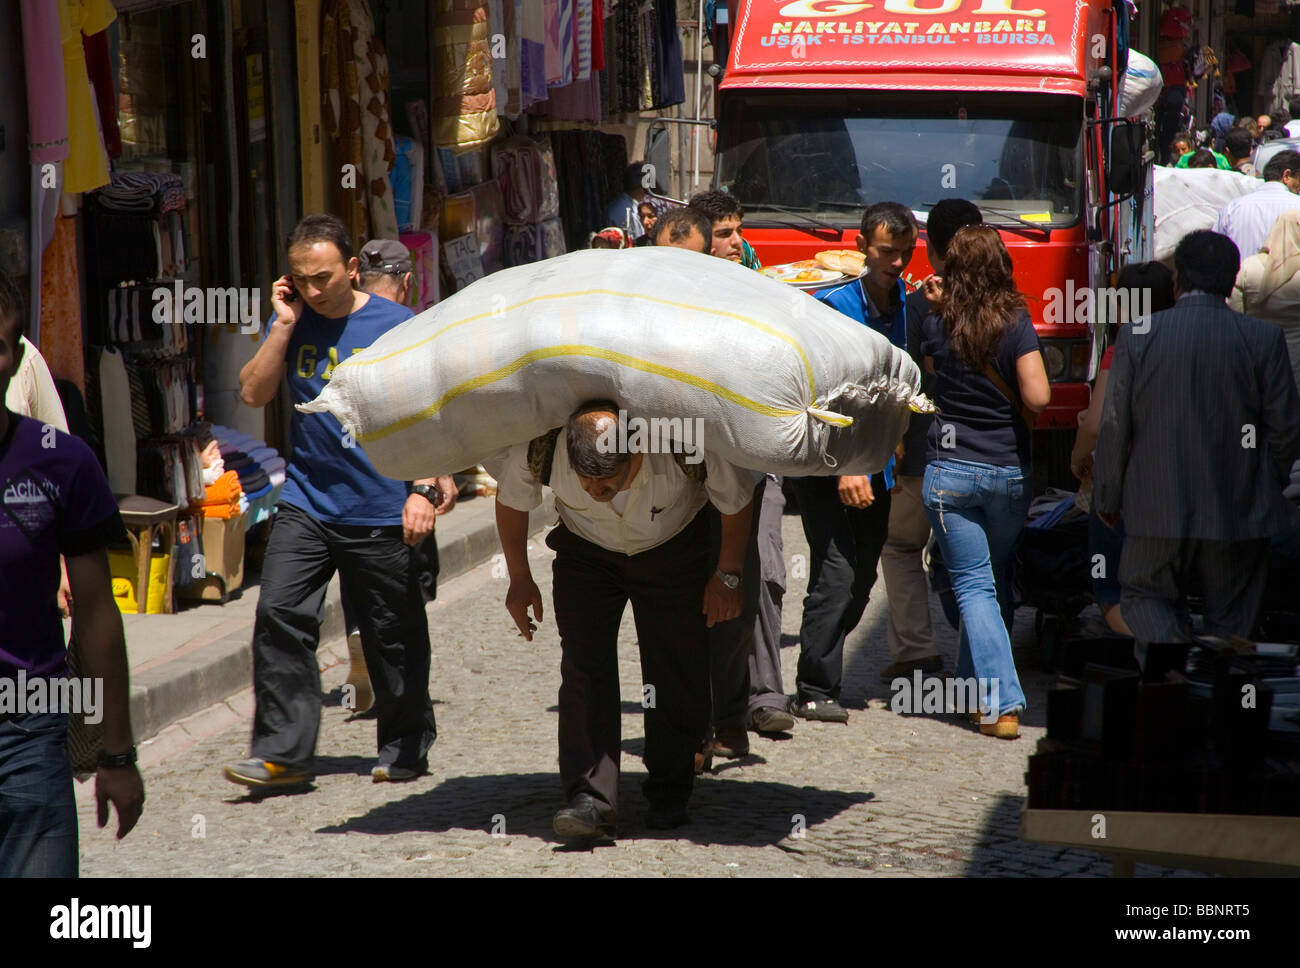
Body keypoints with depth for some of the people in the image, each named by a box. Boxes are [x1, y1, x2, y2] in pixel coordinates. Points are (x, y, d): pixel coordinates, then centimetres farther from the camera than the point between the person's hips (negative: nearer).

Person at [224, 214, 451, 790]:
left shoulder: (396, 326, -4)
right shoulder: (292, 323, 6)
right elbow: (253, 394, -1)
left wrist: (425, 489, -12)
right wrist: (284, 326, -8)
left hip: (381, 510, -3)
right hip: (306, 502, 3)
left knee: (393, 637, 6)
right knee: (279, 617, -10)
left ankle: (406, 748, 23)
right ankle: (282, 752, -5)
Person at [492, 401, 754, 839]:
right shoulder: (539, 448, -33)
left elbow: (736, 502, -16)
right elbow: (511, 501, -9)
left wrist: (728, 575, -5)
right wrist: (520, 580, 1)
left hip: (673, 551, -1)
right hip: (586, 552, 1)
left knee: (677, 669, -6)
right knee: (584, 666, -16)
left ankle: (669, 797, 10)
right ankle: (591, 799, -19)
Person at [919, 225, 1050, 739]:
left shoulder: (936, 325, -4)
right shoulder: (1016, 323, -8)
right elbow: (1038, 397, -16)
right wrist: (1018, 410, 6)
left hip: (949, 470, -1)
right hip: (1010, 470, 1)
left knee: (974, 586, -1)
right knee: (996, 582, 18)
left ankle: (1001, 703, -13)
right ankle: (976, 687, 28)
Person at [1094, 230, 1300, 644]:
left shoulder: (1137, 335, -7)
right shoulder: (1263, 338, -6)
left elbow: (1115, 428, -5)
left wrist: (1107, 498, 8)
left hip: (1159, 509, -1)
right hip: (1239, 514, 1)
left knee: (1142, 595, 17)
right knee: (1230, 619, 15)